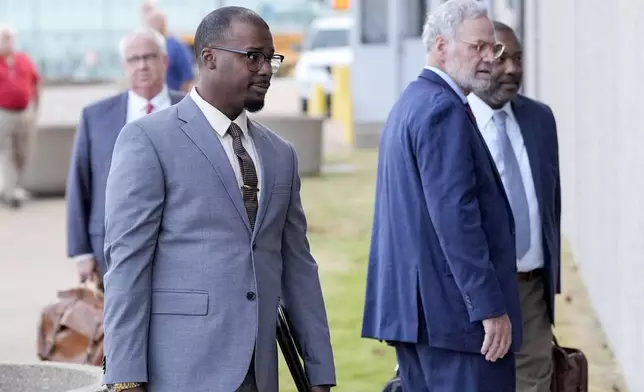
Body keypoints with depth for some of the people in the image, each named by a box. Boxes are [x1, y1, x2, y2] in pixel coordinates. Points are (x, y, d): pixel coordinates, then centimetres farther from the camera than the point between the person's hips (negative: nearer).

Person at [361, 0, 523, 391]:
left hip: (412, 306, 11)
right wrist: (491, 309, -20)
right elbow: (455, 216, -21)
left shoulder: (411, 103, 18)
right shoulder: (444, 109, -14)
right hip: (452, 307, -10)